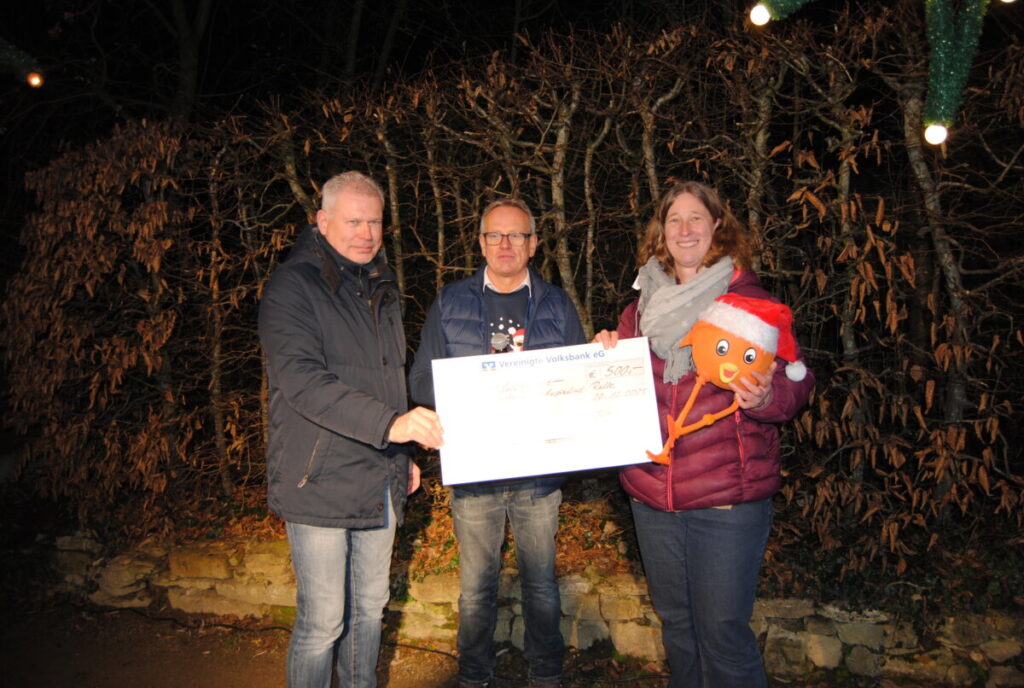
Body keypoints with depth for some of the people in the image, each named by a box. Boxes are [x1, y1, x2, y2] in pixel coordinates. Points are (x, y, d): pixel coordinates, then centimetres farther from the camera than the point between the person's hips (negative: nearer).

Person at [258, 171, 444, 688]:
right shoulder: (293, 286, -11)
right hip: (320, 484, -7)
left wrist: (404, 453, 21)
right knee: (323, 620, 2)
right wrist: (389, 423, -34)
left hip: (379, 483, 7)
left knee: (369, 607, 18)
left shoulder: (382, 287, 14)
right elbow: (301, 381, -25)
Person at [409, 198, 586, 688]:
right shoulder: (450, 303, 4)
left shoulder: (557, 306, 6)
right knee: (476, 587, 11)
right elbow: (422, 381, 1)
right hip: (473, 467, 0)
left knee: (541, 583, 14)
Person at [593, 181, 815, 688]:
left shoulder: (750, 300, -3)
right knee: (675, 623, 20)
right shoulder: (642, 307, 9)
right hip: (652, 493, 5)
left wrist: (765, 397, -27)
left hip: (727, 498, -4)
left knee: (723, 634, 2)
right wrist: (607, 358, -3)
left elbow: (796, 384, -6)